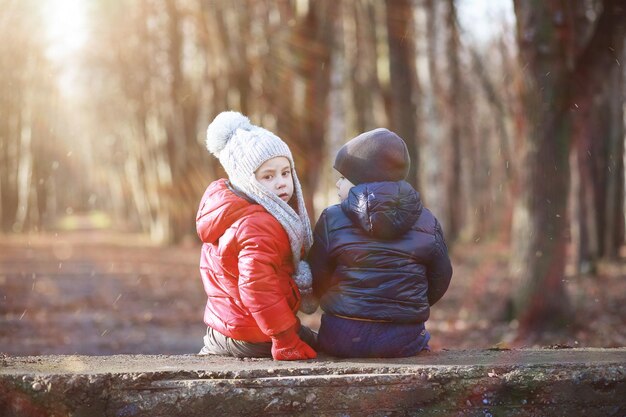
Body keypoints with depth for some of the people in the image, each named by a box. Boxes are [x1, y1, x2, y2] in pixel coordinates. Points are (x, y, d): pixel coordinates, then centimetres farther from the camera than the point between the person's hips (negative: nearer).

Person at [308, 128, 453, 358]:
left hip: (343, 339, -1)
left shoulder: (332, 220, -7)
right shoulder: (427, 222, -1)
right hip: (405, 341, 2)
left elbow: (316, 284, 0)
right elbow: (440, 281, 7)